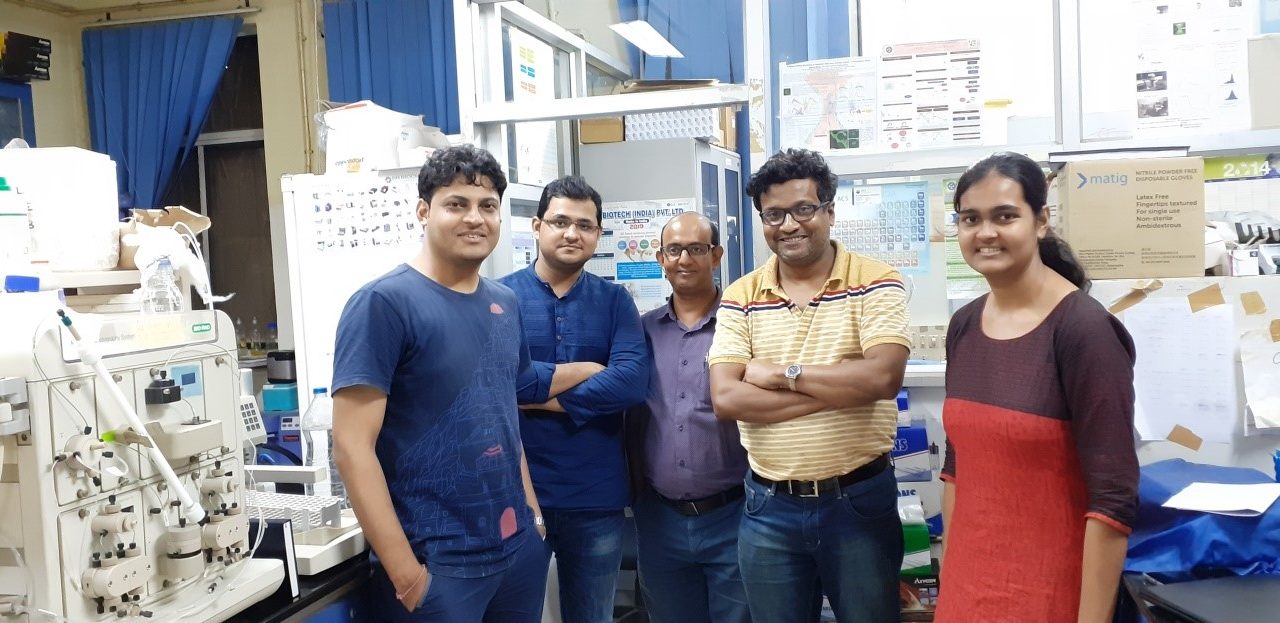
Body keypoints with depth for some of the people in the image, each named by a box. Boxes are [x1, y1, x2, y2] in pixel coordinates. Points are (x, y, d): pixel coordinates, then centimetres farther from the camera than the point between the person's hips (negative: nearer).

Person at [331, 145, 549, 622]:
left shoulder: (505, 304, 8)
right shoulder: (383, 303, -13)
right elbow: (351, 445, -16)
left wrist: (532, 511, 10)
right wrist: (403, 569, -17)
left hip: (519, 546, 7)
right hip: (437, 558, -6)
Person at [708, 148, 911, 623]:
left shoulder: (875, 282, -6)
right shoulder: (740, 298, 0)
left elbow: (883, 377, -21)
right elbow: (726, 399, -12)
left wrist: (784, 375, -15)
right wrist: (841, 389, -17)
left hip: (859, 501, -2)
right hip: (769, 508, 2)